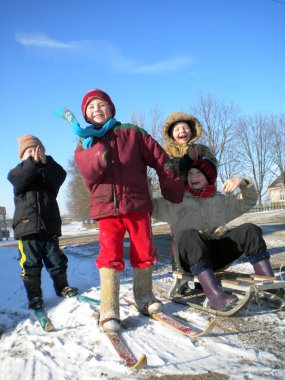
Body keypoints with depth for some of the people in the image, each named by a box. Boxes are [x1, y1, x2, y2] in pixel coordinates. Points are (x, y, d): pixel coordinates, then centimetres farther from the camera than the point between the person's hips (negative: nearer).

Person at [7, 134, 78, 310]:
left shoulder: (49, 172, 14)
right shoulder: (19, 171, 10)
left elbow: (60, 175, -8)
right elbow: (17, 178, -14)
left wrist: (45, 161, -22)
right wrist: (33, 161, -25)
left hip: (49, 225, 2)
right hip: (27, 225, -2)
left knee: (56, 259, 10)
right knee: (30, 263, 0)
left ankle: (62, 287, 28)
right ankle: (34, 295, 12)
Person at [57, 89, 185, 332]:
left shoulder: (132, 133, 8)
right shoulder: (85, 145, 12)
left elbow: (160, 159, 9)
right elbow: (88, 175, -7)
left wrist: (172, 188, 9)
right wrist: (100, 157, -27)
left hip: (137, 203, 0)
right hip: (106, 206, 0)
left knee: (144, 251, 4)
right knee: (110, 254, -8)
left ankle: (144, 296, 23)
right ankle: (109, 311, -3)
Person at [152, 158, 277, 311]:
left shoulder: (221, 200, 29)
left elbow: (249, 201, 20)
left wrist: (242, 182, 1)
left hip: (219, 252, 3)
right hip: (189, 256, -3)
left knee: (250, 230, -17)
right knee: (190, 235, -36)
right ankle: (215, 295, -48)